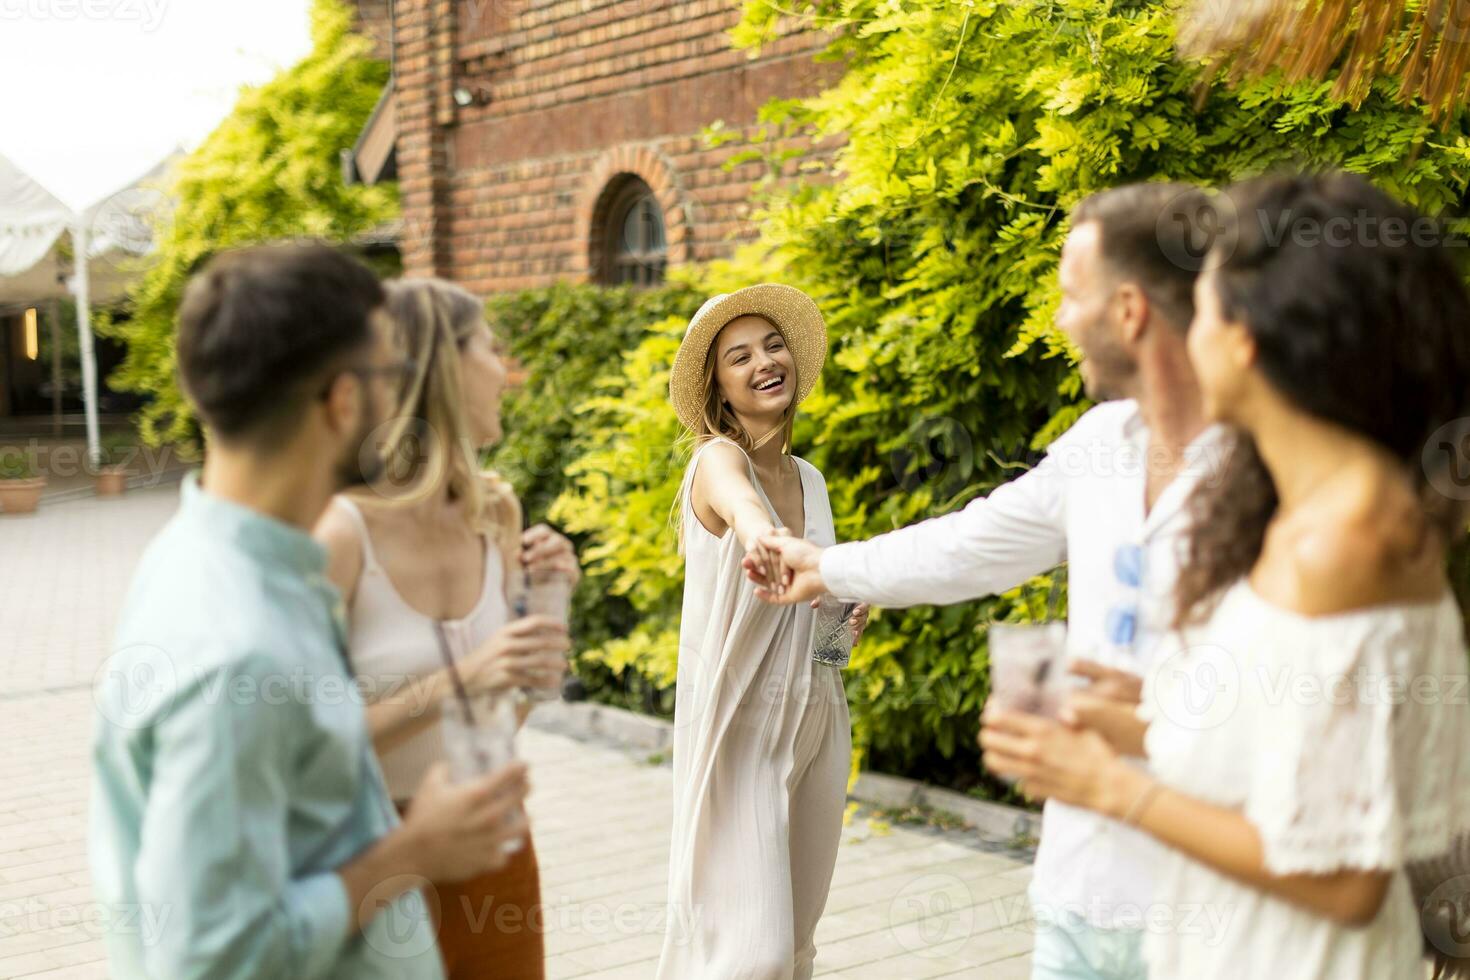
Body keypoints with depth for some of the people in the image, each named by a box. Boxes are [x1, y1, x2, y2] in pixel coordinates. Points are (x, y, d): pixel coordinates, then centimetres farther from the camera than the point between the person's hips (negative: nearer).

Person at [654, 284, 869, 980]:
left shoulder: (810, 479, 10)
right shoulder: (717, 459, -12)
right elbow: (738, 502, -38)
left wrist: (845, 617, 3)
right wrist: (759, 535, -61)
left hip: (816, 718, 7)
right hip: (739, 722, -7)